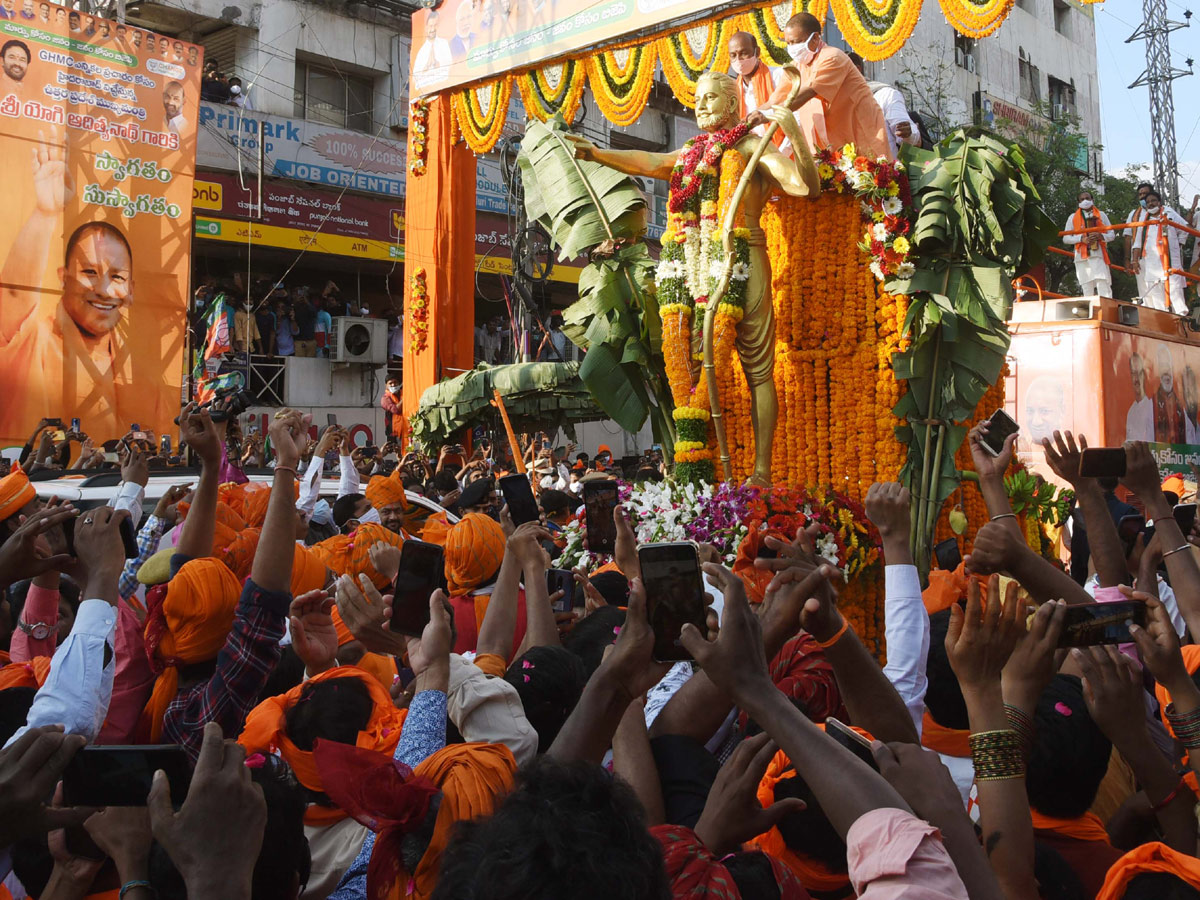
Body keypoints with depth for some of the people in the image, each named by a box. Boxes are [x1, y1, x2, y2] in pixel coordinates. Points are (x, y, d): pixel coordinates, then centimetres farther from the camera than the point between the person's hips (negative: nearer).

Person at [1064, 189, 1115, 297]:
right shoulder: (1073, 217, 16)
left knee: (1104, 290, -13)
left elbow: (1112, 234, 14)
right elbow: (1065, 238, 8)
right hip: (1082, 257, 0)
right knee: (1087, 292, -3)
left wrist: (1101, 236, -9)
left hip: (1099, 256, 0)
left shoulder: (1101, 215, 18)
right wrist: (1082, 239, -9)